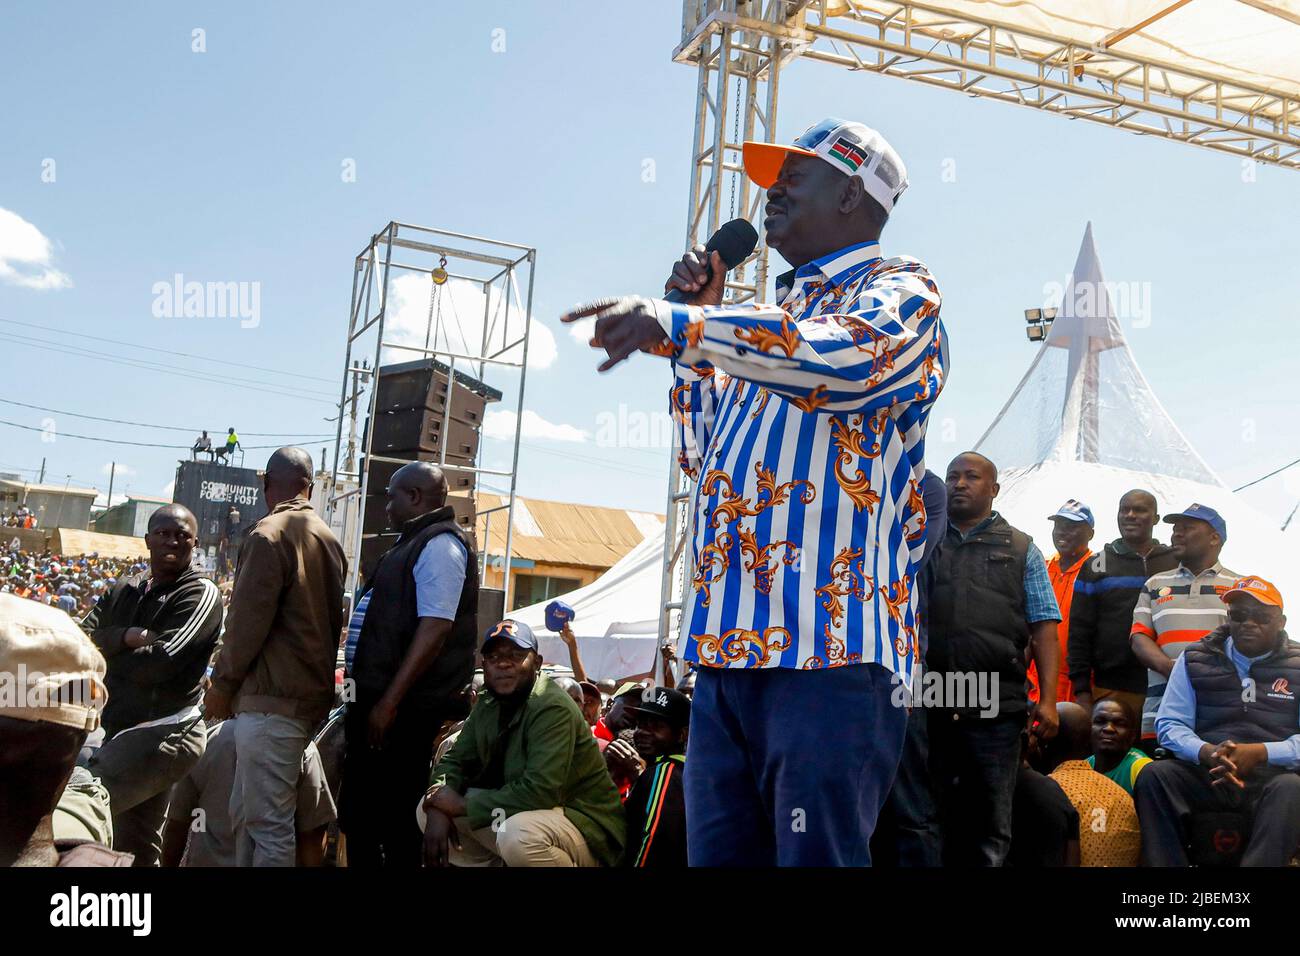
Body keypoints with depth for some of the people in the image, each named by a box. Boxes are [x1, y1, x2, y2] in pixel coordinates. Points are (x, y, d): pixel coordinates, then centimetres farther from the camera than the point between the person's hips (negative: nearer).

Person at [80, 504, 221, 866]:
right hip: (122, 729, 8)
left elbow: (160, 662, -19)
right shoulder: (124, 590, 12)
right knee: (137, 850, 17)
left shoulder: (200, 593, -10)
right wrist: (125, 637, -16)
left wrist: (105, 651, -4)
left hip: (166, 733, -8)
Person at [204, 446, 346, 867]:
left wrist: (222, 683, -2)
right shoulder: (328, 538, 14)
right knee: (246, 812, 17)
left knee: (269, 824, -6)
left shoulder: (269, 535, -11)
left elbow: (249, 622, -14)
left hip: (272, 698, -9)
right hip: (310, 693, 9)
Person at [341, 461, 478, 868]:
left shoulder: (440, 545, -13)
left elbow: (435, 628, -22)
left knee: (393, 821, -4)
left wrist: (389, 703, -24)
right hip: (378, 702, 10)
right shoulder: (413, 544, 18)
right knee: (359, 815, 15)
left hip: (403, 710, -10)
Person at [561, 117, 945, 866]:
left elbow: (847, 356, -23)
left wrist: (677, 322, -26)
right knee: (717, 853, 7)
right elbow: (703, 452, 30)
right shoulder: (778, 317, 27)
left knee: (816, 852, -9)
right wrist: (700, 321, 21)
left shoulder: (898, 292, 2)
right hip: (728, 645, 8)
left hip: (829, 647, -8)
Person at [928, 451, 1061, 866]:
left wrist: (1048, 699, -5)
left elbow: (1043, 628, 6)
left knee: (990, 824, 4)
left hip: (995, 706, -1)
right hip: (926, 702, 1)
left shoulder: (1021, 549, 12)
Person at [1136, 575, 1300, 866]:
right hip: (1205, 774, 2)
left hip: (1272, 777, -1)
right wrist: (1206, 752, -16)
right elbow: (1169, 724, 6)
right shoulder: (1195, 660, 13)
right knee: (1154, 775, -27)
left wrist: (1261, 753, -21)